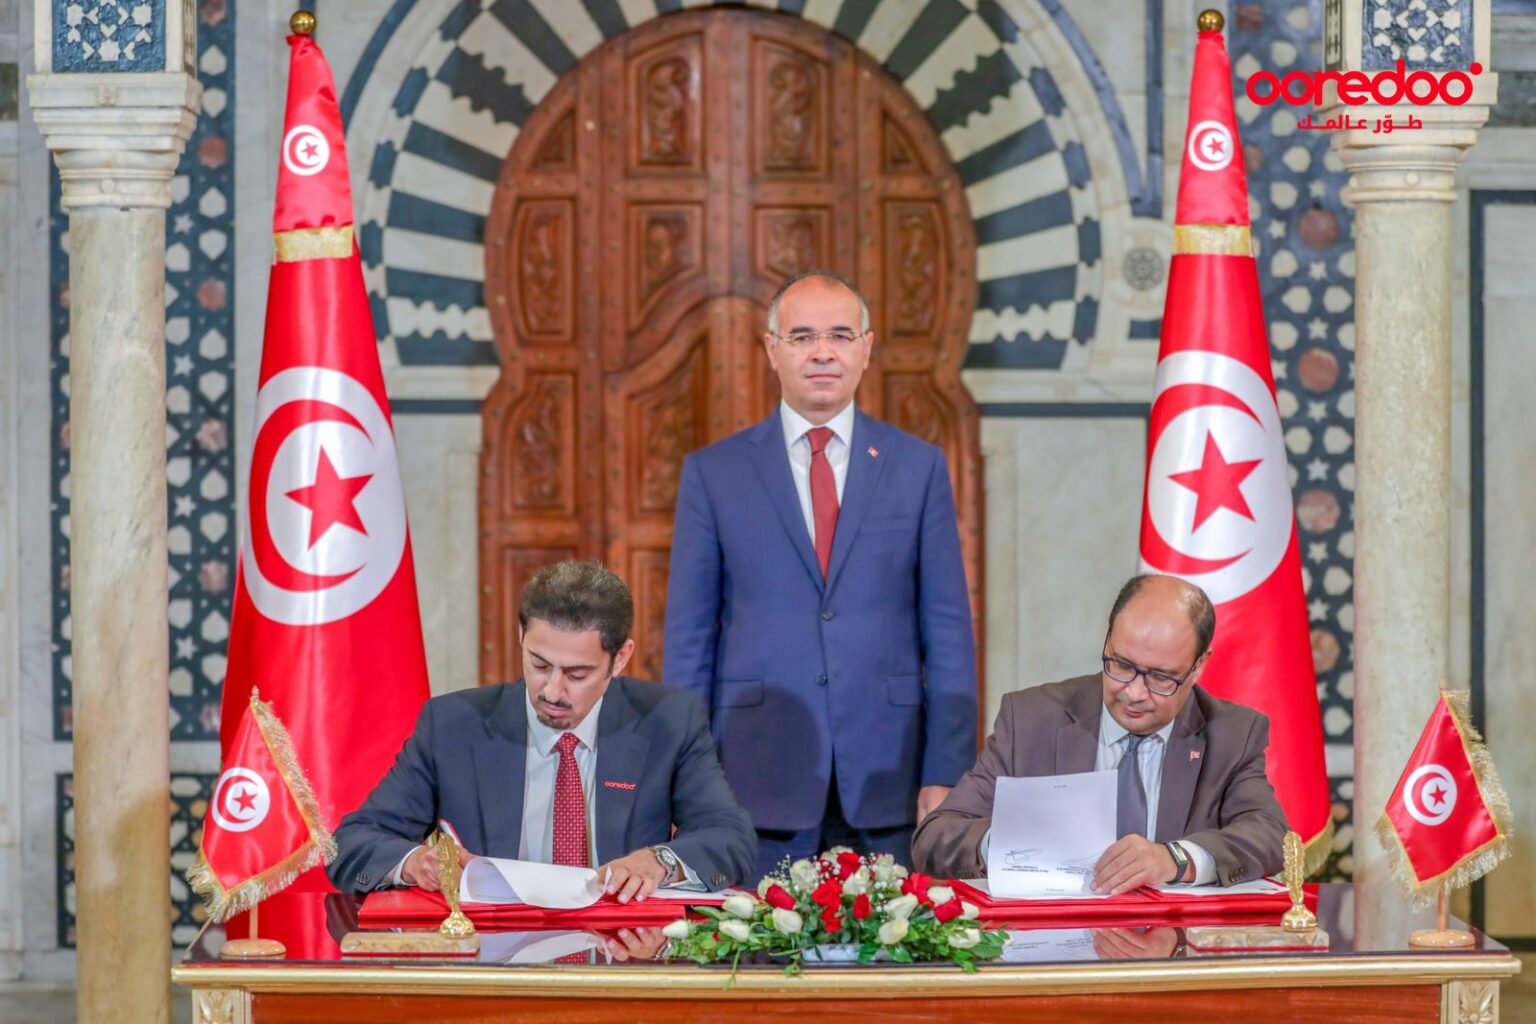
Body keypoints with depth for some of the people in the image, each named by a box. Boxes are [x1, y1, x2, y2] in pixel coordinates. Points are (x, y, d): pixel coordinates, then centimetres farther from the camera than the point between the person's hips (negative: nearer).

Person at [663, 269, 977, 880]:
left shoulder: (919, 468, 8)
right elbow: (687, 640, 7)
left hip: (887, 784, 1)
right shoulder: (713, 473, 7)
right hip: (759, 784, -1)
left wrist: (946, 773, -1)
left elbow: (948, 630, 7)